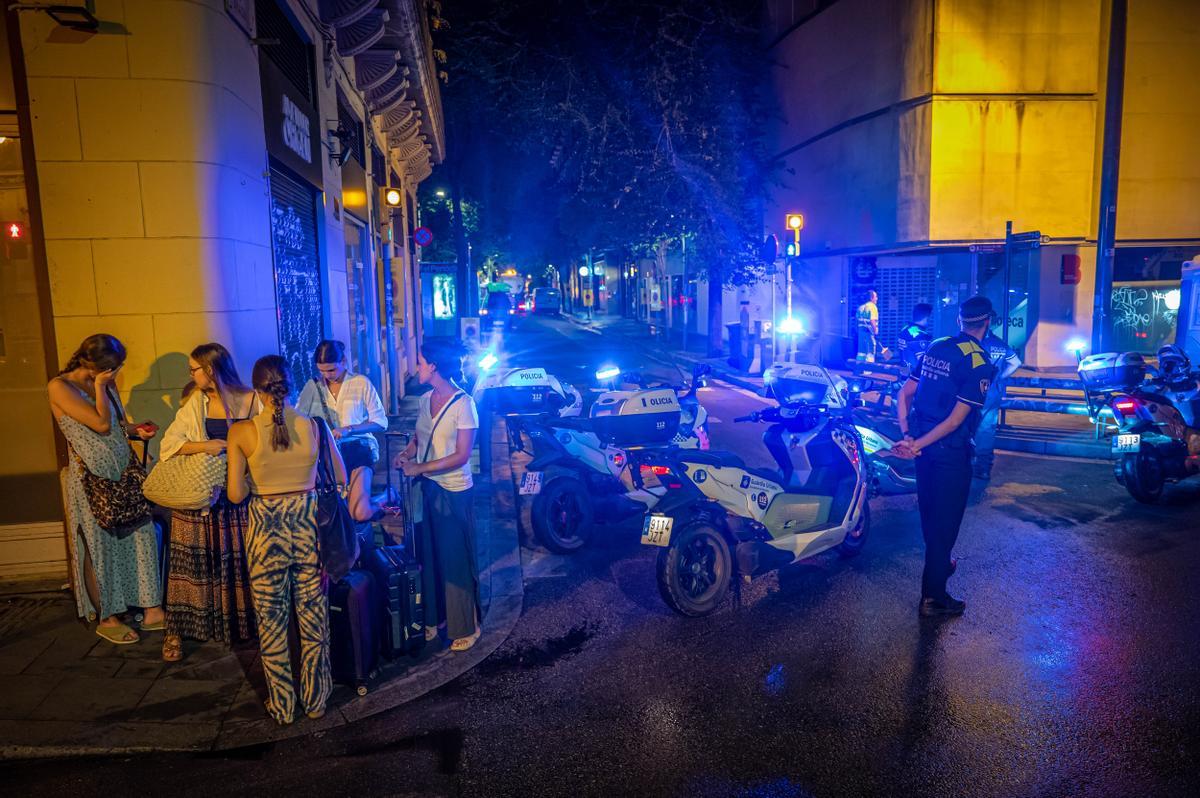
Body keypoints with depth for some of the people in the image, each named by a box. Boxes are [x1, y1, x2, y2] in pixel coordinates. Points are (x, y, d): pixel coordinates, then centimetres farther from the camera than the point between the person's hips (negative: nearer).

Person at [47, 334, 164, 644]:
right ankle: (106, 619, 21)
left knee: (141, 538, 6)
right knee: (99, 547, 5)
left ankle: (152, 611, 14)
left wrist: (136, 430, 1)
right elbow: (101, 423, -20)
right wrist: (99, 386, -11)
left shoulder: (105, 384, 9)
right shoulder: (60, 387, -12)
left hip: (124, 473, 7)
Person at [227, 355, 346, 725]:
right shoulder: (314, 425, -7)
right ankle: (316, 699, 28)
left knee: (271, 620, 14)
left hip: (265, 527, -1)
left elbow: (236, 495, -8)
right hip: (309, 523, 1)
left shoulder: (241, 432, -10)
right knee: (313, 616, 15)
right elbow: (341, 477, 3)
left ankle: (281, 707, 27)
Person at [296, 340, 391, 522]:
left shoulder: (361, 383, 2)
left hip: (357, 447, -3)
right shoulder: (313, 386, 10)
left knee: (361, 513, -19)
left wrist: (349, 429, -15)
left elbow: (381, 423, 0)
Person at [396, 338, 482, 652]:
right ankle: (434, 617, 30)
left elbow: (461, 455, -17)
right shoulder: (425, 400, 4)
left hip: (453, 492, -6)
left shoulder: (463, 403, -15)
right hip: (426, 489, 6)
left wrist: (420, 468, -19)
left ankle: (465, 627, 20)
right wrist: (408, 452, -3)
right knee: (429, 556, 13)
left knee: (456, 561, 5)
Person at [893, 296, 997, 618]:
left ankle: (940, 563, 48)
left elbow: (904, 394, 3)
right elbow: (955, 421, -20)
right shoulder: (979, 363, -15)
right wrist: (917, 446, -15)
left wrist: (907, 436, -2)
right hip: (950, 449, -7)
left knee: (928, 510, 23)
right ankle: (933, 597, 10)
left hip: (922, 442, 7)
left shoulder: (935, 348, 5)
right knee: (946, 519, 3)